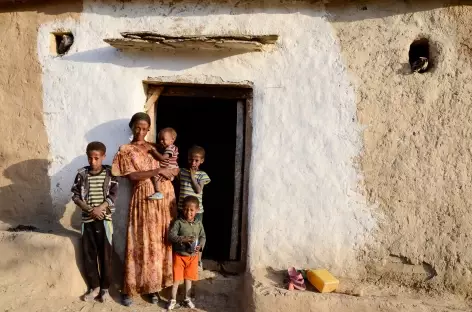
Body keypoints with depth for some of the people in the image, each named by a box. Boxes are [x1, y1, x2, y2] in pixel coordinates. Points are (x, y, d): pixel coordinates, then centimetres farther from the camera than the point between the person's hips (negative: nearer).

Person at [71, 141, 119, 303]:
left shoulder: (110, 173, -2)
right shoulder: (82, 173, 2)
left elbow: (113, 195, -7)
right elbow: (75, 195, 1)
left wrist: (99, 209, -18)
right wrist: (89, 209, -11)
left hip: (104, 219, -2)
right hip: (87, 219, 2)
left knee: (105, 254, 4)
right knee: (88, 254, 8)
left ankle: (105, 288, 17)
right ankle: (94, 287, 23)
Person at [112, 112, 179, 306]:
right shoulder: (126, 150, 3)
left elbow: (172, 170, 16)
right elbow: (133, 176, -11)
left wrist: (171, 170, -6)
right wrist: (158, 171, -16)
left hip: (165, 198, 4)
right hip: (144, 200, -4)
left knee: (161, 241, 6)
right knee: (141, 243, -1)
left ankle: (154, 286, 18)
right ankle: (129, 289, 12)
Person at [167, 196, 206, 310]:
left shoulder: (199, 224, -2)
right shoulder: (178, 222, -13)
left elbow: (203, 237, 4)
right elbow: (171, 235, -20)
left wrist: (199, 246, -14)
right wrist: (182, 239, -32)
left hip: (193, 256, 3)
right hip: (179, 255, -3)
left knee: (189, 278, 16)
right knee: (176, 278, 7)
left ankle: (187, 298, 32)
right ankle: (173, 299, 23)